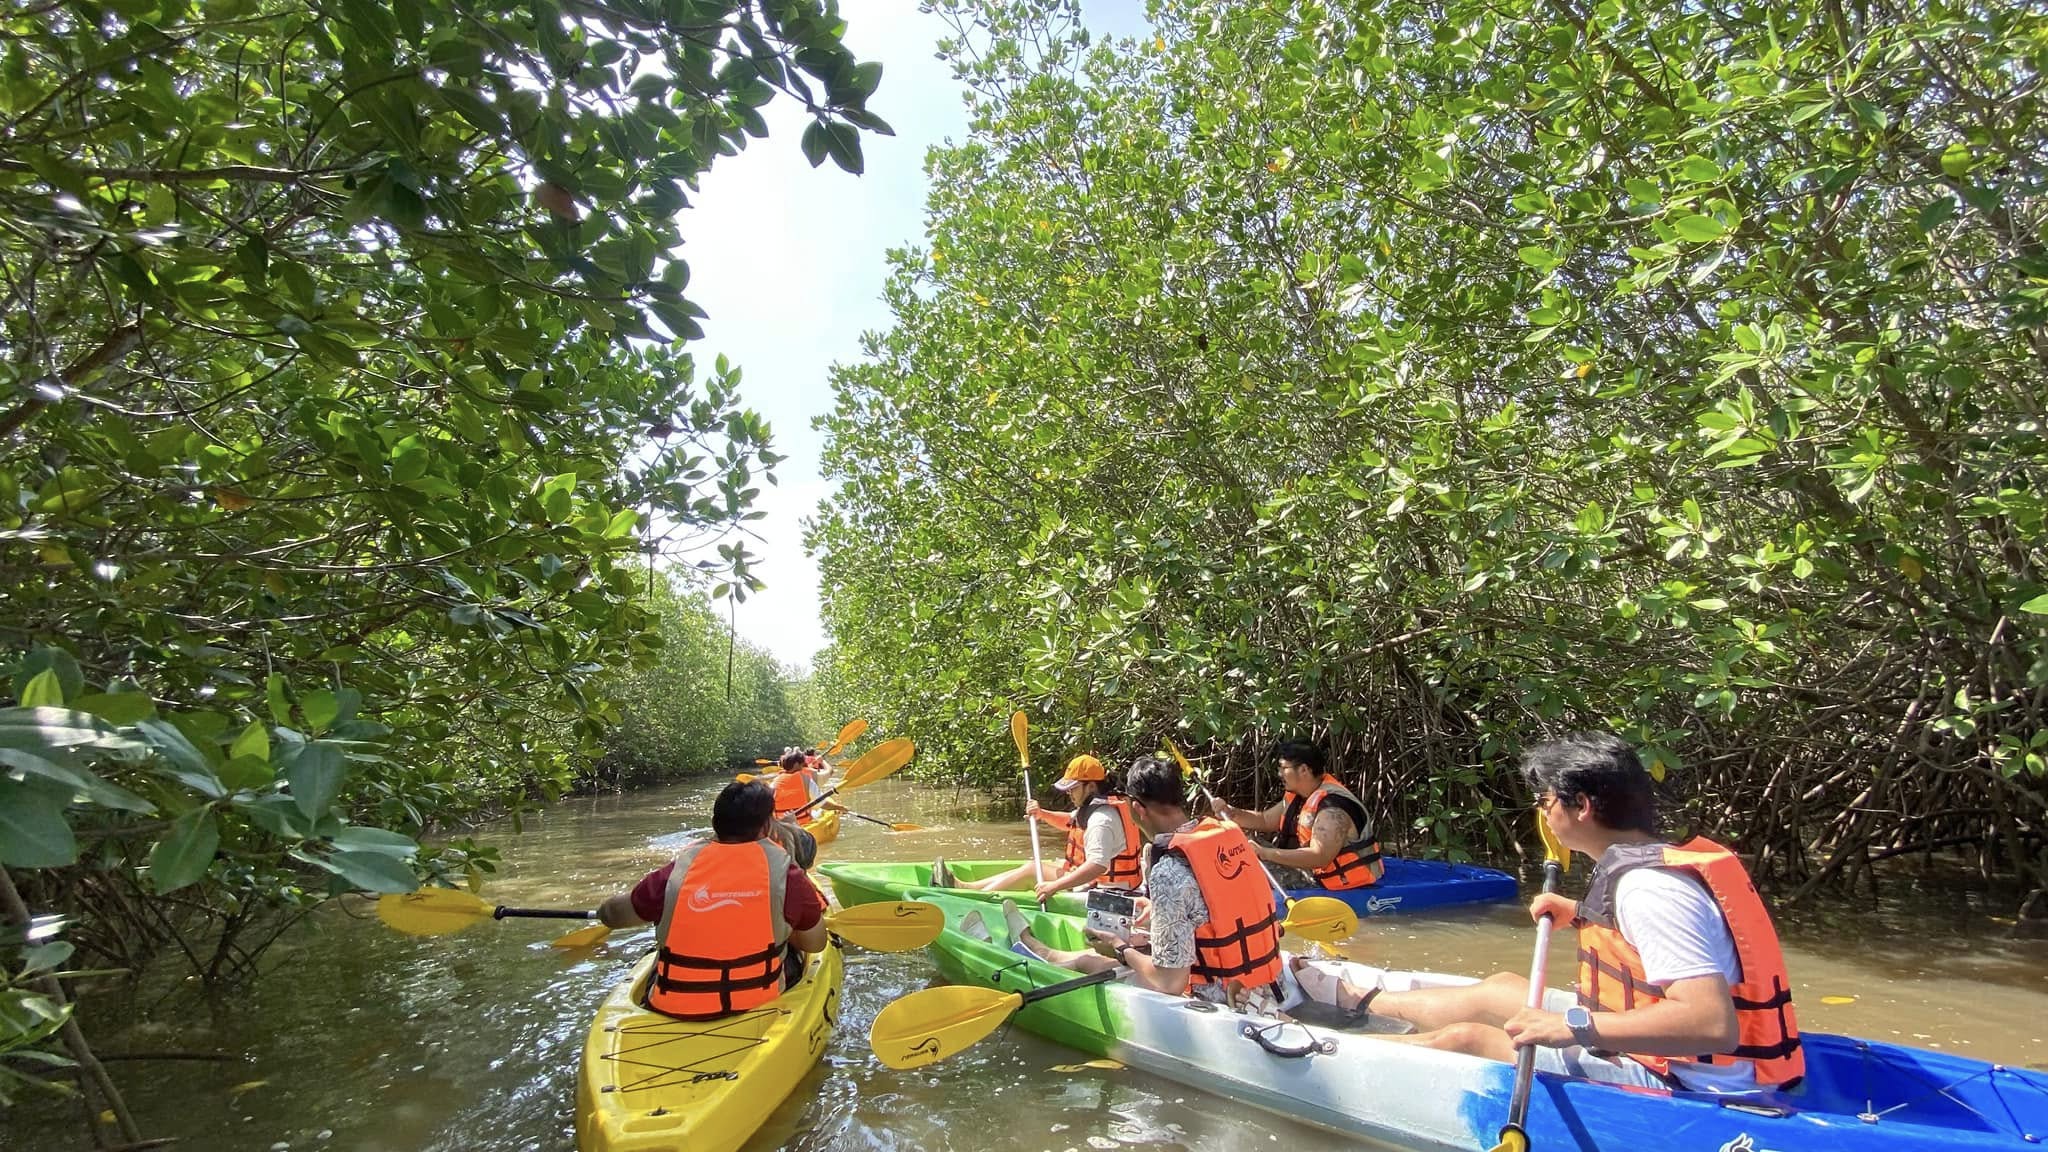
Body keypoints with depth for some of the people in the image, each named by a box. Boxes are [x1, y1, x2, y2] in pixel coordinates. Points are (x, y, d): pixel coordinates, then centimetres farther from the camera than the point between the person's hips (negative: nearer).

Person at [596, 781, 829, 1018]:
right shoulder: (784, 872, -13)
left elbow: (612, 915, 7)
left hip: (672, 1009, 2)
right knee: (795, 949, 27)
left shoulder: (675, 873, -10)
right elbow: (816, 943, -1)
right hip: (756, 1004, -2)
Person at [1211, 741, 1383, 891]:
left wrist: (1264, 853, -35)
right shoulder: (1297, 797, 6)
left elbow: (1319, 857, -34)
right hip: (1320, 877, 9)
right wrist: (1229, 812, -2)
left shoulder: (1332, 807, -24)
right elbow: (1265, 821, 16)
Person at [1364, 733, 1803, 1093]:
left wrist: (1573, 1026, -34)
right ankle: (1360, 1002, 34)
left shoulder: (1647, 887, -26)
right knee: (1499, 989, 19)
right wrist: (1579, 914, 15)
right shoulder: (1659, 861, 4)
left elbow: (1714, 1023, -34)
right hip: (1661, 1057, 10)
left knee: (1466, 1039, -9)